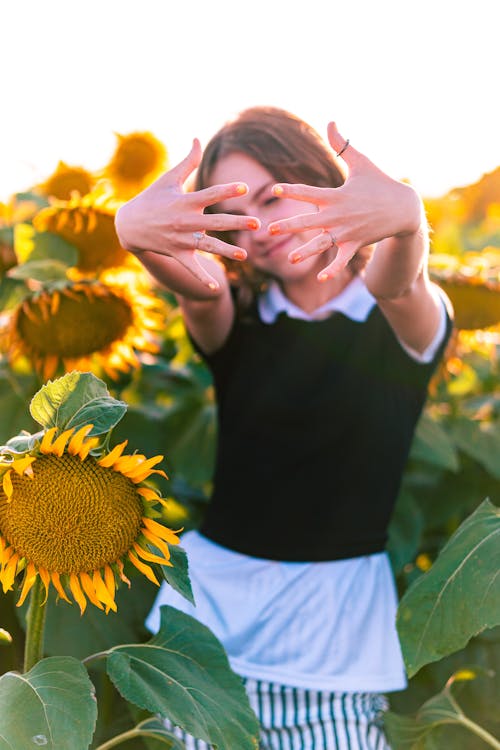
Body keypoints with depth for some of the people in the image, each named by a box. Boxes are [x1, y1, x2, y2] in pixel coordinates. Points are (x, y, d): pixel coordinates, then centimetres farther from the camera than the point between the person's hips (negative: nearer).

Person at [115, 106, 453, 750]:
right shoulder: (234, 319, 3)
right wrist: (132, 229, -43)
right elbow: (198, 284, -20)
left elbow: (396, 281, -27)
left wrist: (405, 220, -50)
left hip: (335, 611, -2)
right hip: (213, 592, 2)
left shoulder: (409, 317, -3)